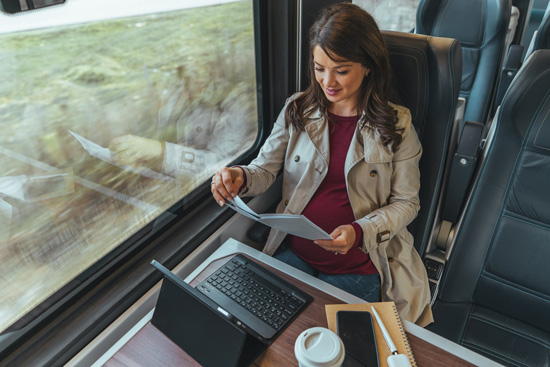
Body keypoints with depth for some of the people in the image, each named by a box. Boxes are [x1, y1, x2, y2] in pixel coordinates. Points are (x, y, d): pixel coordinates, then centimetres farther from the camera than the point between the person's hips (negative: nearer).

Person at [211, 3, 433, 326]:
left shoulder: (397, 126, -4)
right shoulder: (297, 110, 2)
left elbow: (406, 202, -1)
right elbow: (265, 169, 2)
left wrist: (359, 232, -19)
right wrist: (240, 177, -22)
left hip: (356, 267, -1)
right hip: (293, 253, 2)